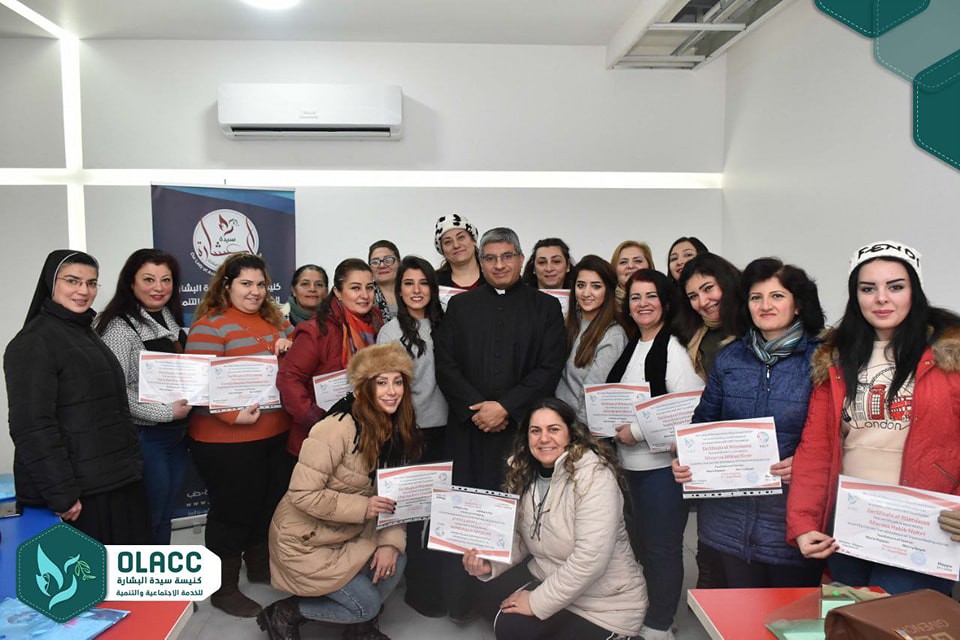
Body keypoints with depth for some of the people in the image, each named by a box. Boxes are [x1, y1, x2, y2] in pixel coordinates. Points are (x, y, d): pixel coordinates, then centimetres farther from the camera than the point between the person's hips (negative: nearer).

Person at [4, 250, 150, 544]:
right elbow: (32, 426, -19)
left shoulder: (85, 333, 16)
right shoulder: (34, 341, -11)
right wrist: (61, 493, -22)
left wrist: (132, 464, 17)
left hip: (117, 482, 8)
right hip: (76, 491, -8)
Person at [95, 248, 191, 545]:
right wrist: (166, 412, -20)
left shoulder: (172, 321, 9)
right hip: (144, 438, -7)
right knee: (148, 517, 4)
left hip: (177, 434, 7)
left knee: (166, 514, 17)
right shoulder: (120, 327, -14)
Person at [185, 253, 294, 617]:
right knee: (234, 510, 5)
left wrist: (290, 347, -3)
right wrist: (233, 415, -28)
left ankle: (260, 566, 41)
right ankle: (224, 588, 23)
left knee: (271, 503, 20)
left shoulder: (275, 320, 11)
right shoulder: (210, 325, -12)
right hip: (228, 439, -7)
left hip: (277, 434, 8)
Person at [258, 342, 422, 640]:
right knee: (367, 604, -5)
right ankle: (283, 614, 14)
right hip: (304, 540, -7)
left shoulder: (397, 431, -4)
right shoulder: (339, 427, -27)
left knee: (395, 559, -11)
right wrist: (362, 507, -29)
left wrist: (390, 541, -15)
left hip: (350, 535, 7)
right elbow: (302, 493, -27)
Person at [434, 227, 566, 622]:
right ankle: (458, 602, 17)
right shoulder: (460, 305, 12)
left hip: (522, 427, -1)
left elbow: (550, 369, -2)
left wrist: (505, 407, -11)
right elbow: (445, 365, 5)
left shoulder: (546, 308, 7)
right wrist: (475, 408, -8)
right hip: (468, 428, 1)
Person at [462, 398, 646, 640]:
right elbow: (519, 538, 7)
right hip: (553, 586, 5)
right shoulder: (524, 474, -1)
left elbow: (590, 559, -28)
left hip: (607, 604, -5)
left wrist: (537, 601, -20)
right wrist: (490, 564, -13)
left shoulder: (594, 475, -23)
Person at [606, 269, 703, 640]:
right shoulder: (632, 348, 11)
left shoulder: (675, 349, -13)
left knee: (662, 547, 5)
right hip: (633, 464, 8)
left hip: (663, 464, -8)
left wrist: (637, 430, -18)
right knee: (644, 543, 19)